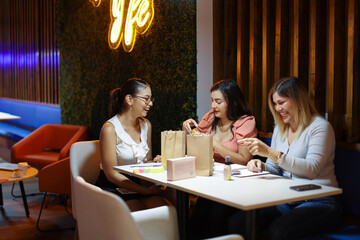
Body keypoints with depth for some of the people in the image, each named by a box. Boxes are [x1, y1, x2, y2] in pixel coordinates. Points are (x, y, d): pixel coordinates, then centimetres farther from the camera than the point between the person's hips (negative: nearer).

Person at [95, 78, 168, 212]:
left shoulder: (146, 125, 9)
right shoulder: (110, 128, -13)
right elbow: (112, 174, -15)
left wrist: (155, 162, -5)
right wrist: (145, 191, -22)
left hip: (136, 185, 6)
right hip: (112, 187, -6)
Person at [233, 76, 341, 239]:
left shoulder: (320, 127, -6)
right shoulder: (280, 128, 17)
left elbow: (311, 169, -20)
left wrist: (270, 152, -24)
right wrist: (260, 166, -4)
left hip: (319, 202, -6)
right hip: (285, 199, 6)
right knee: (235, 222, -18)